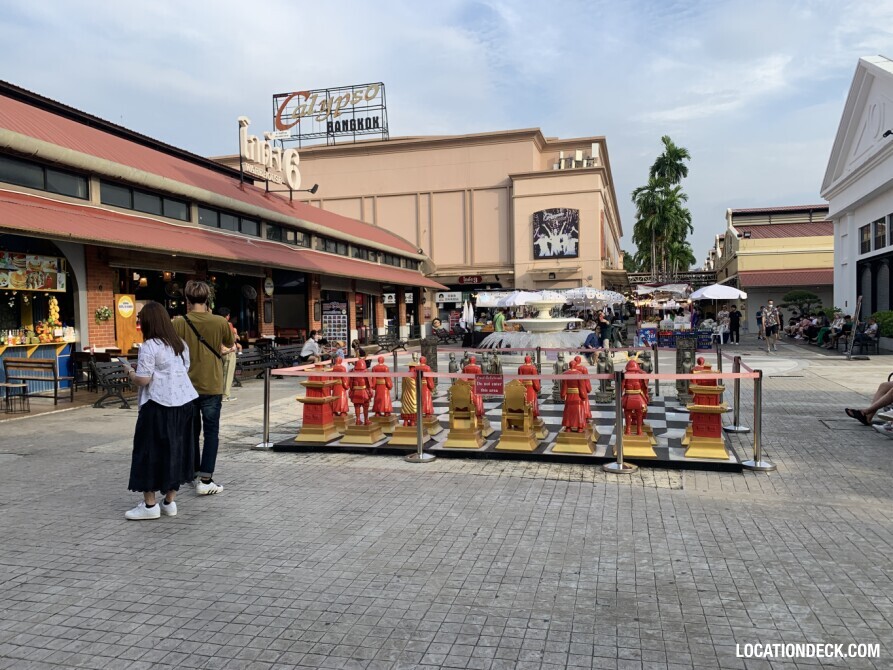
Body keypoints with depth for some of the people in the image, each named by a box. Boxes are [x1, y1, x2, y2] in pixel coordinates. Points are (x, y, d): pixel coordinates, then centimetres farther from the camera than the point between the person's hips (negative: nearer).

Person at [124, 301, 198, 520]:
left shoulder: (149, 347, -12)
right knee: (176, 450, 12)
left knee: (150, 452, 3)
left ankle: (149, 504, 8)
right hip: (183, 402, 7)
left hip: (158, 405, -7)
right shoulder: (180, 344, 11)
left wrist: (130, 373, 4)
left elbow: (143, 380, -15)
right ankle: (170, 502, 19)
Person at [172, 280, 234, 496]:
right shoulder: (220, 322, -8)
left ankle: (195, 474, 29)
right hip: (211, 386, -2)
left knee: (191, 431, 17)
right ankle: (205, 480, -2)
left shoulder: (179, 323, -8)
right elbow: (231, 346, 8)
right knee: (211, 432, 4)